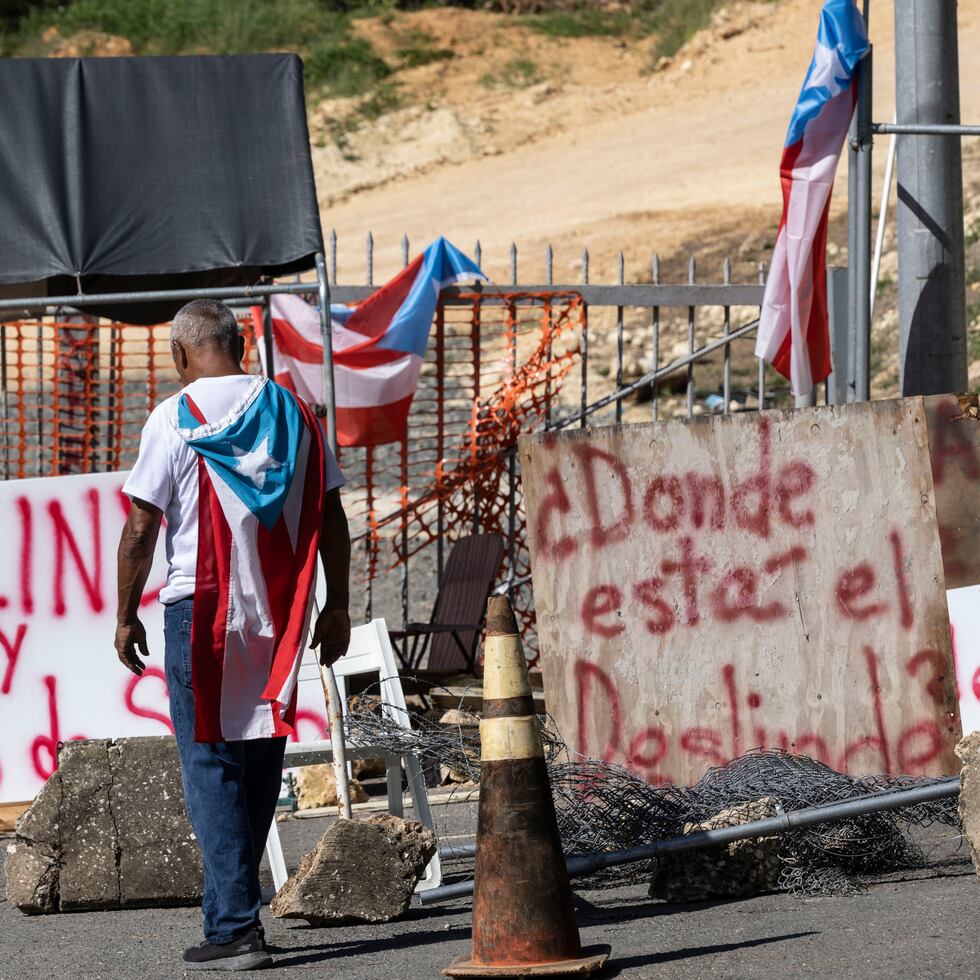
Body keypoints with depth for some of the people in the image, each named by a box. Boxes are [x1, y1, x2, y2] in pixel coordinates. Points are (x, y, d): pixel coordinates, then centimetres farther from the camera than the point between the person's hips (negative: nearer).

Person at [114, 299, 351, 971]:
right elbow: (331, 519, 6)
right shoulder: (293, 413, 7)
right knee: (261, 762, 14)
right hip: (279, 615, 5)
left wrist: (127, 614, 2)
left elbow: (141, 529, -8)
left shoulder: (175, 419, -6)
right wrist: (337, 607, 12)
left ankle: (236, 929, -7)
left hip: (202, 612, -5)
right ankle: (230, 903, 23)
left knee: (211, 764, -1)